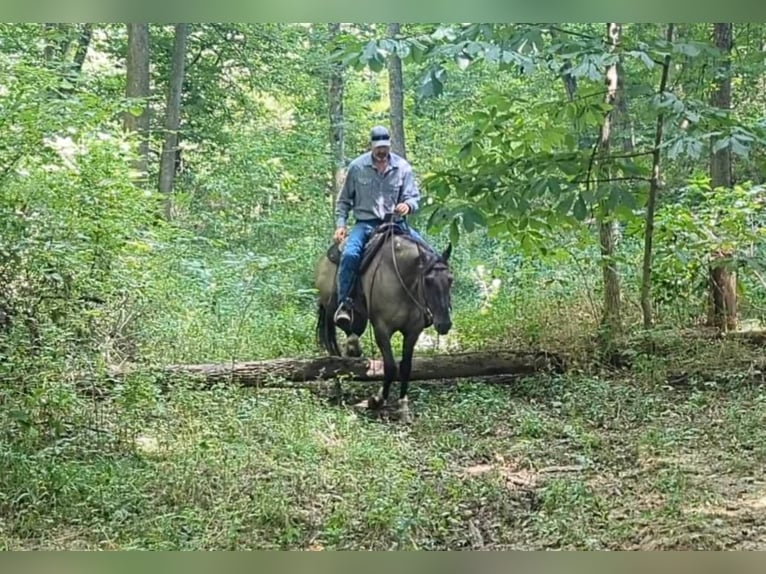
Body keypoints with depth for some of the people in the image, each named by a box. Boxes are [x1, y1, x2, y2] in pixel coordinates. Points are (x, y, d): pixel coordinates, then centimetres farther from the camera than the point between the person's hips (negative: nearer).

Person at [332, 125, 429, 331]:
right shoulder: (357, 167, 0)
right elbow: (343, 200, 10)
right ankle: (344, 303, -22)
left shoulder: (403, 167, 2)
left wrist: (408, 205, -19)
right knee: (350, 254, -30)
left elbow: (414, 197, 6)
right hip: (365, 223, -2)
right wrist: (340, 225, -3)